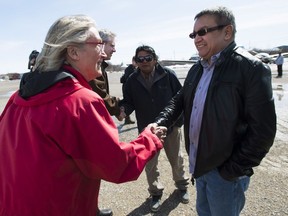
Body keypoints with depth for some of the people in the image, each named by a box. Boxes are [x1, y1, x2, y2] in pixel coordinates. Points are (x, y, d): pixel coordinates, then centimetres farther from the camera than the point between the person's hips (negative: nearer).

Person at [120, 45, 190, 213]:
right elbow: (129, 102, -2)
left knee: (176, 160, 19)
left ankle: (182, 185, 45)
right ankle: (156, 193, 38)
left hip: (171, 126, -1)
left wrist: (179, 120, -7)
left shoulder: (168, 75, -12)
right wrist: (124, 109, -25)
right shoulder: (133, 80, -7)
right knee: (150, 164, 14)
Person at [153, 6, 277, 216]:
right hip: (199, 164, 7)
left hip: (225, 171, -7)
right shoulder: (197, 69, 7)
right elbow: (179, 100, 12)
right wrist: (160, 123, -7)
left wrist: (233, 170, -16)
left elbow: (263, 129, -19)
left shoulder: (251, 68, -17)